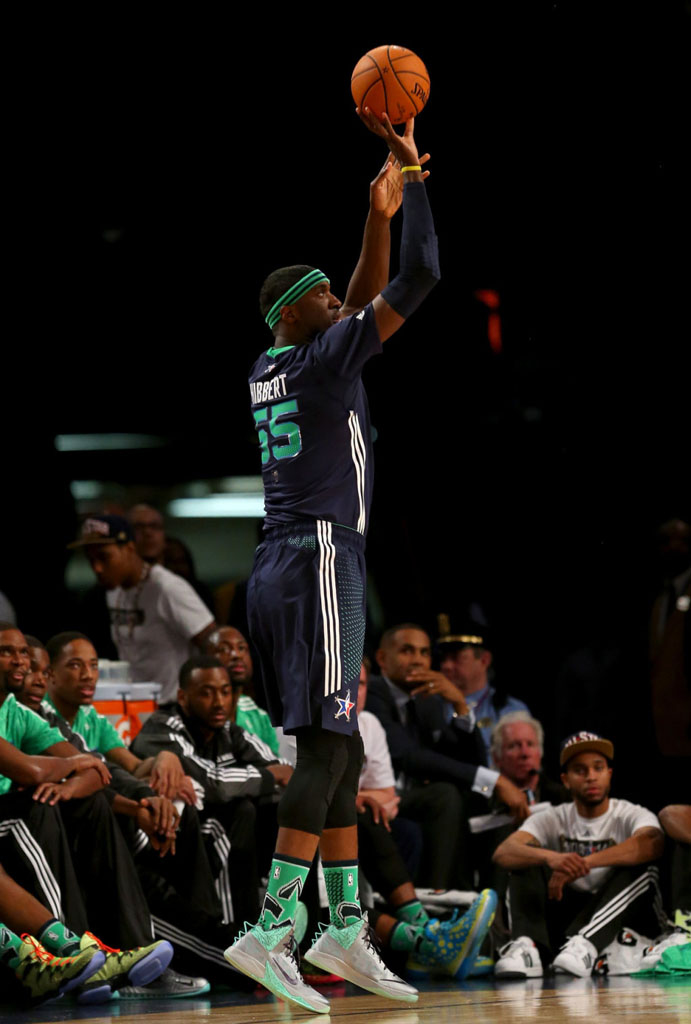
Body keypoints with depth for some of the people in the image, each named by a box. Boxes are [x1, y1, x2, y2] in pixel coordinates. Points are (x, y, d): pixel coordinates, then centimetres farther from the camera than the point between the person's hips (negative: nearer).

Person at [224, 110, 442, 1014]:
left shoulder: (271, 368, 16)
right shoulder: (320, 359, -8)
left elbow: (370, 302, 28)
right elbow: (417, 281, -11)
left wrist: (379, 216, 18)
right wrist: (413, 171, -2)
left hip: (279, 569, 10)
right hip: (320, 565, -10)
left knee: (342, 750, 12)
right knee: (327, 750, -12)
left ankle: (346, 931, 12)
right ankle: (269, 934, -18)